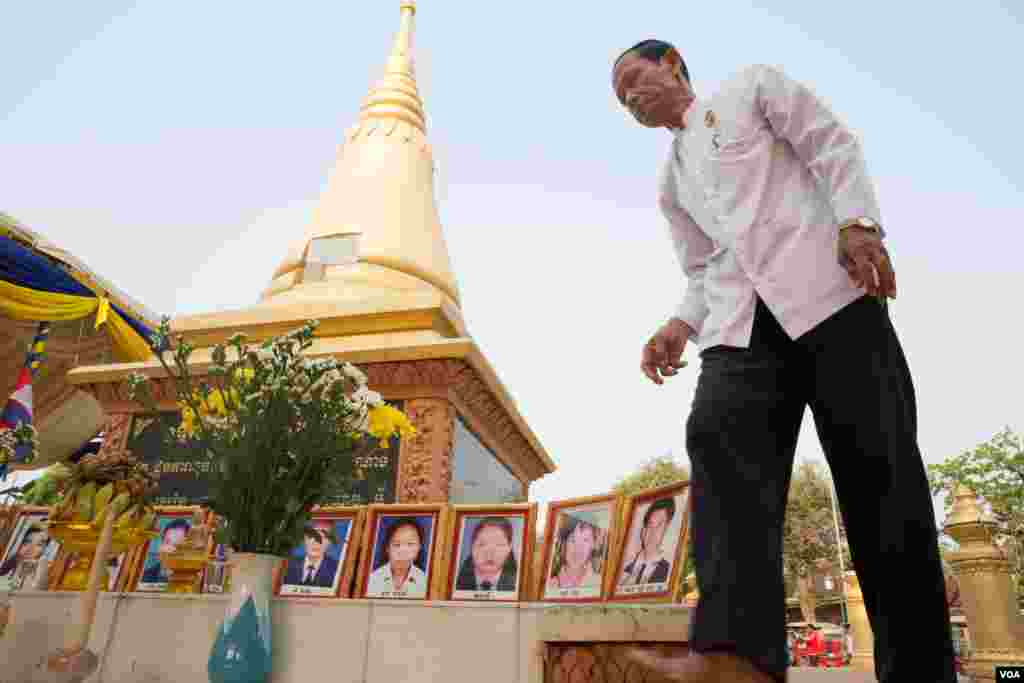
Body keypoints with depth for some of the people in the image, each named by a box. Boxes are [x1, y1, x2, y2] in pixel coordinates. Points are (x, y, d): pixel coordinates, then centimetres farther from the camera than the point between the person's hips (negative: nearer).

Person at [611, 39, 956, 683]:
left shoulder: (751, 86, 20)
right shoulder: (672, 183, 30)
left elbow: (834, 145, 7)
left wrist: (856, 221, -11)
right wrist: (682, 323, 3)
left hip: (828, 290, -3)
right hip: (740, 320, 4)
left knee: (879, 463, -9)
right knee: (719, 437, -25)